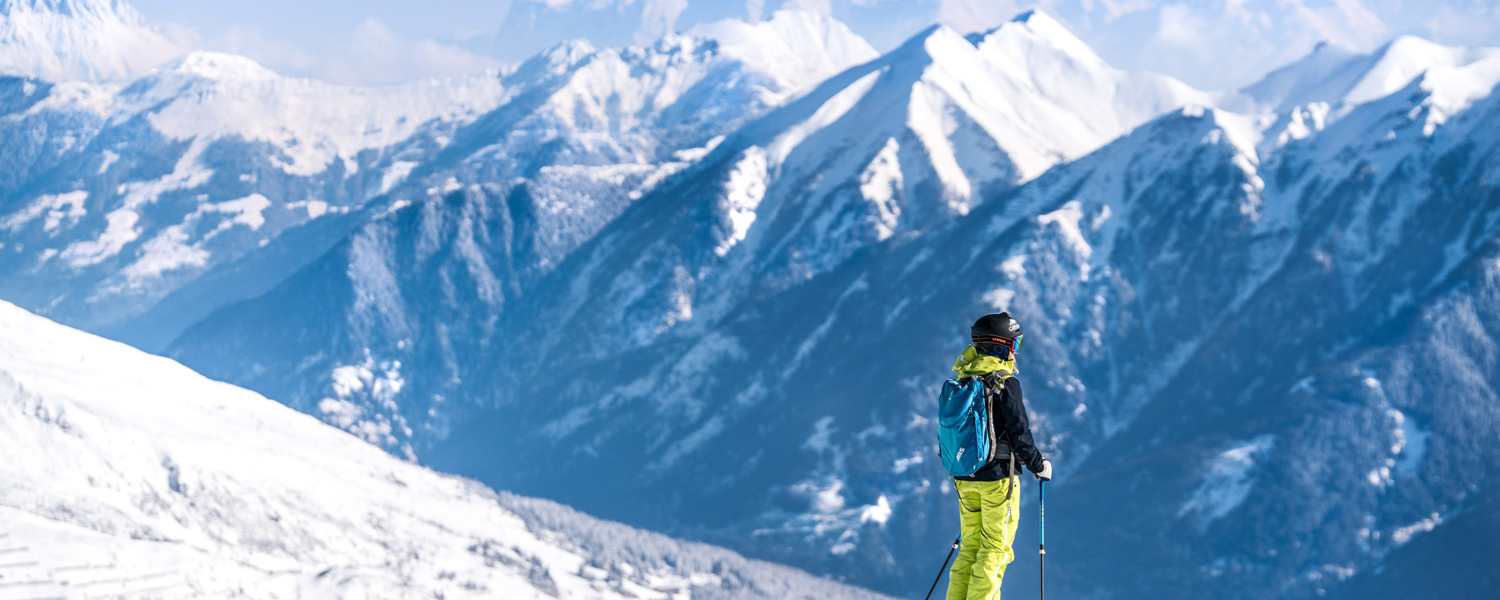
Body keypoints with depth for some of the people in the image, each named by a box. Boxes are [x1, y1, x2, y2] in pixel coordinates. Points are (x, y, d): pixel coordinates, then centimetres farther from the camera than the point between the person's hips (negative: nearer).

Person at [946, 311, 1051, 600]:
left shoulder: (961, 380, 7)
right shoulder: (1006, 383, -13)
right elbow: (1019, 432, -13)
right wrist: (1039, 466, 1)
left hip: (964, 478, 6)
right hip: (998, 478, -6)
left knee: (970, 547, 14)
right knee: (995, 549, 0)